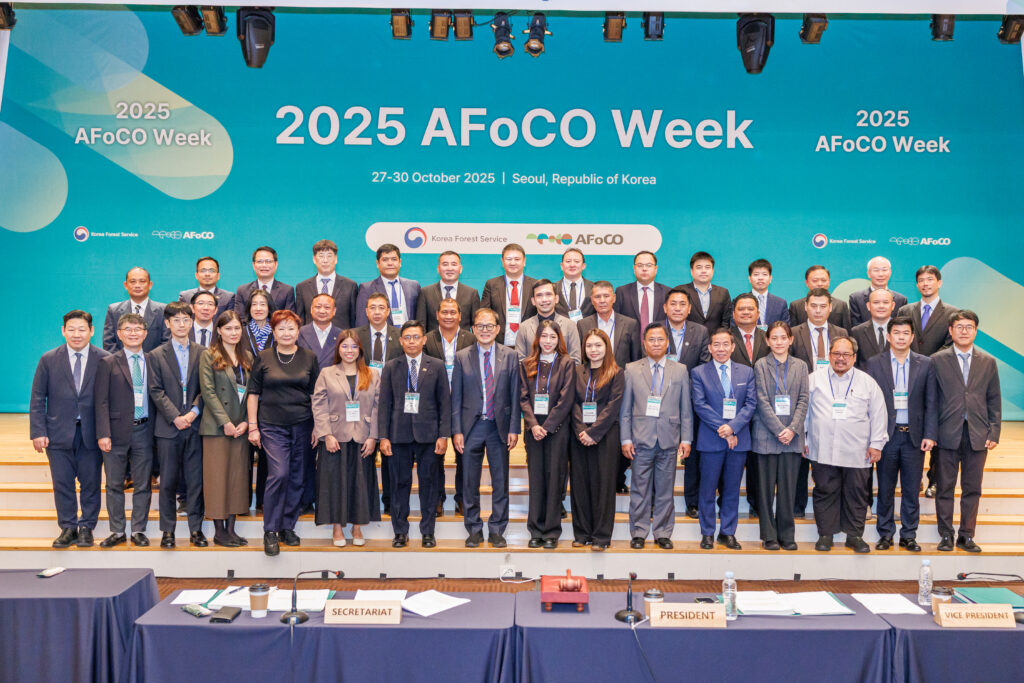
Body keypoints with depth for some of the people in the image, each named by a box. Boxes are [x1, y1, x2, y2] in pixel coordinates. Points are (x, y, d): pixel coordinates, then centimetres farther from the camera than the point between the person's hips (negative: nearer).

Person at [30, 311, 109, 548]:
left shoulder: (104, 360, -1)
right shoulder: (49, 360, 2)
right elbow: (37, 399, 4)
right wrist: (38, 432, -4)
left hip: (91, 433, -1)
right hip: (59, 434, 1)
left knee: (90, 483, 6)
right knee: (62, 484, 8)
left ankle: (86, 528, 20)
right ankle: (68, 528, 21)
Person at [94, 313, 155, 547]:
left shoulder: (152, 362, 7)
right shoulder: (108, 363, 2)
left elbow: (157, 397, 7)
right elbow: (101, 402, -3)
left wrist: (157, 429, -1)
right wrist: (103, 434, -11)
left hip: (144, 431, 1)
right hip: (118, 431, -1)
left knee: (143, 484, 7)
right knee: (115, 484, 7)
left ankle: (138, 530, 18)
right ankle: (117, 531, 20)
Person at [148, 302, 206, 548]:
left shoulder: (201, 353, 8)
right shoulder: (157, 355, 5)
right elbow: (156, 391, -2)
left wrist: (195, 411, -10)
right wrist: (175, 417, -11)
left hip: (194, 425, 1)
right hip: (168, 426, -1)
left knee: (195, 479, 4)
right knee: (168, 481, 4)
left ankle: (196, 529, 12)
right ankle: (168, 530, 13)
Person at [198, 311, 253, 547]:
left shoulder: (247, 357, 12)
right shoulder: (209, 356, -1)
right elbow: (208, 391, -8)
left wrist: (246, 421, -4)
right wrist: (225, 422, -14)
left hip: (241, 427, 5)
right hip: (217, 427, -5)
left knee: (238, 476, 7)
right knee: (217, 476, -1)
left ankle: (231, 528, 15)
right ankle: (219, 531, 7)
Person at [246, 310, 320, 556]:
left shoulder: (309, 358, 7)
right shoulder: (263, 358, 4)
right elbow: (253, 394, 6)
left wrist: (317, 426, 4)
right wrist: (252, 426, 0)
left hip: (302, 425, 2)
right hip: (272, 425, -2)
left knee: (298, 478, 6)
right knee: (279, 474, -14)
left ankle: (288, 526, 21)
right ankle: (270, 531, -2)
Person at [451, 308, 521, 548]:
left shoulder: (510, 356, 3)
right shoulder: (462, 357, 3)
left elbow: (515, 395, 2)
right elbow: (456, 397, 3)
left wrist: (514, 428, -4)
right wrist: (456, 431, -4)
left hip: (499, 427, 0)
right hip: (471, 427, 0)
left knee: (500, 482, 7)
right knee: (470, 483, 7)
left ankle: (497, 530, 19)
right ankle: (474, 530, 21)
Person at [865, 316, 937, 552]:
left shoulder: (925, 364, 5)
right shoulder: (874, 364, 1)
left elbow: (931, 403, 4)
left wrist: (930, 434, -4)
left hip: (914, 436, 1)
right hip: (886, 435, -1)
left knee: (912, 490, 7)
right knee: (885, 488, 8)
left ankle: (909, 535, 19)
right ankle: (885, 534, 19)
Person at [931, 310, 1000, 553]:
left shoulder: (988, 362, 9)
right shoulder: (937, 360, 1)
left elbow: (994, 400, 10)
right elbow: (930, 399, 1)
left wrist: (994, 433, 3)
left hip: (978, 435, 2)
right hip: (948, 434, -2)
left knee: (972, 488, 7)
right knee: (945, 488, 3)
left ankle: (966, 536, 17)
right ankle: (946, 535, 13)